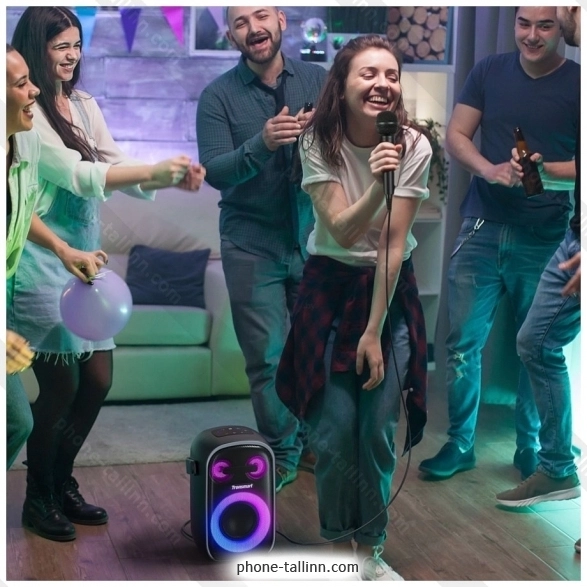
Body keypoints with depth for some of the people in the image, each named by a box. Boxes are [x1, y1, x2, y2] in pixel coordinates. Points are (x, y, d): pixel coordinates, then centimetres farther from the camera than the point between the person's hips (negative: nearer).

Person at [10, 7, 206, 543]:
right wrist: (156, 168, -24)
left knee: (98, 379, 9)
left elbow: (117, 172, 8)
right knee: (61, 383, -3)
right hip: (43, 262, -7)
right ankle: (39, 499, 17)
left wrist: (171, 178, -10)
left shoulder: (84, 106, 10)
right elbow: (75, 174, -20)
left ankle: (63, 484, 28)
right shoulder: (26, 113, -11)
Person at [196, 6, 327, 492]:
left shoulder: (318, 81, 2)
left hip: (314, 235, 1)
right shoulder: (219, 96, -3)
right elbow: (215, 172, -12)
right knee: (267, 357, 1)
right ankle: (282, 455, 16)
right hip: (252, 244, -1)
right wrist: (262, 143, -29)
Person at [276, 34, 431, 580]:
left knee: (378, 431, 2)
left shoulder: (414, 146, -14)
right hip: (330, 288, 0)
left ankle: (370, 550, 20)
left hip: (391, 291, 1)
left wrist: (374, 331, -14)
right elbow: (342, 232, -19)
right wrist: (375, 189, -38)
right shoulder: (318, 144, -13)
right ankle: (339, 545, 19)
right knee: (334, 431, -2)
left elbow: (392, 242, -14)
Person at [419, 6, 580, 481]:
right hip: (482, 230, 2)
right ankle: (460, 444, 18)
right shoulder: (489, 72, 4)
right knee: (463, 342, 3)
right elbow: (456, 136, 4)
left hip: (546, 240, -2)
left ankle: (530, 447, 25)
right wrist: (490, 170, -15)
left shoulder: (576, 84, -4)